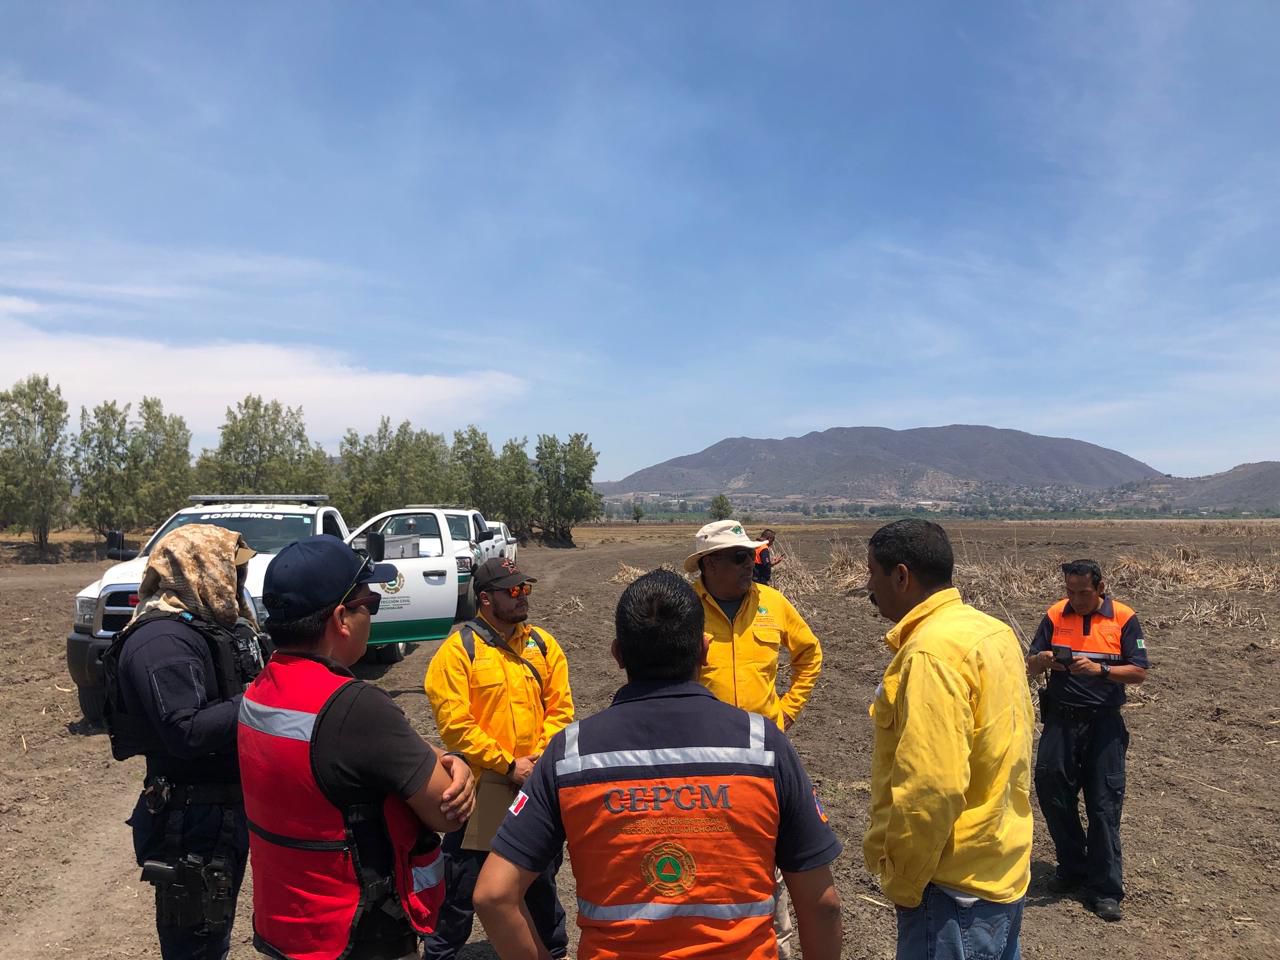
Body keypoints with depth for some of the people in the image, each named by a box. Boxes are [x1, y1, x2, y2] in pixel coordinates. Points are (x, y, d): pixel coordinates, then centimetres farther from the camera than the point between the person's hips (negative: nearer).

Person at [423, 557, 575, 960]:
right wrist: (507, 765, -16)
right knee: (462, 884, 8)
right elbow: (455, 724, -17)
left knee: (542, 876, 21)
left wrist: (541, 757, -9)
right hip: (481, 785, -4)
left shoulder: (543, 644, 3)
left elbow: (560, 707, 4)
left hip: (538, 783, 5)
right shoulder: (458, 649, -12)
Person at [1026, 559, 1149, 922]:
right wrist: (1042, 660, -20)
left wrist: (1099, 669, -23)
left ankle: (1104, 889, 12)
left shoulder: (1124, 619, -4)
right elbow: (1031, 667, 3)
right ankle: (1072, 866, 27)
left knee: (1104, 804, 2)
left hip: (1104, 723, -2)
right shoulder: (1055, 615, 2)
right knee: (1050, 789, 5)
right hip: (1060, 718, 3)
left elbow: (1139, 672, -7)